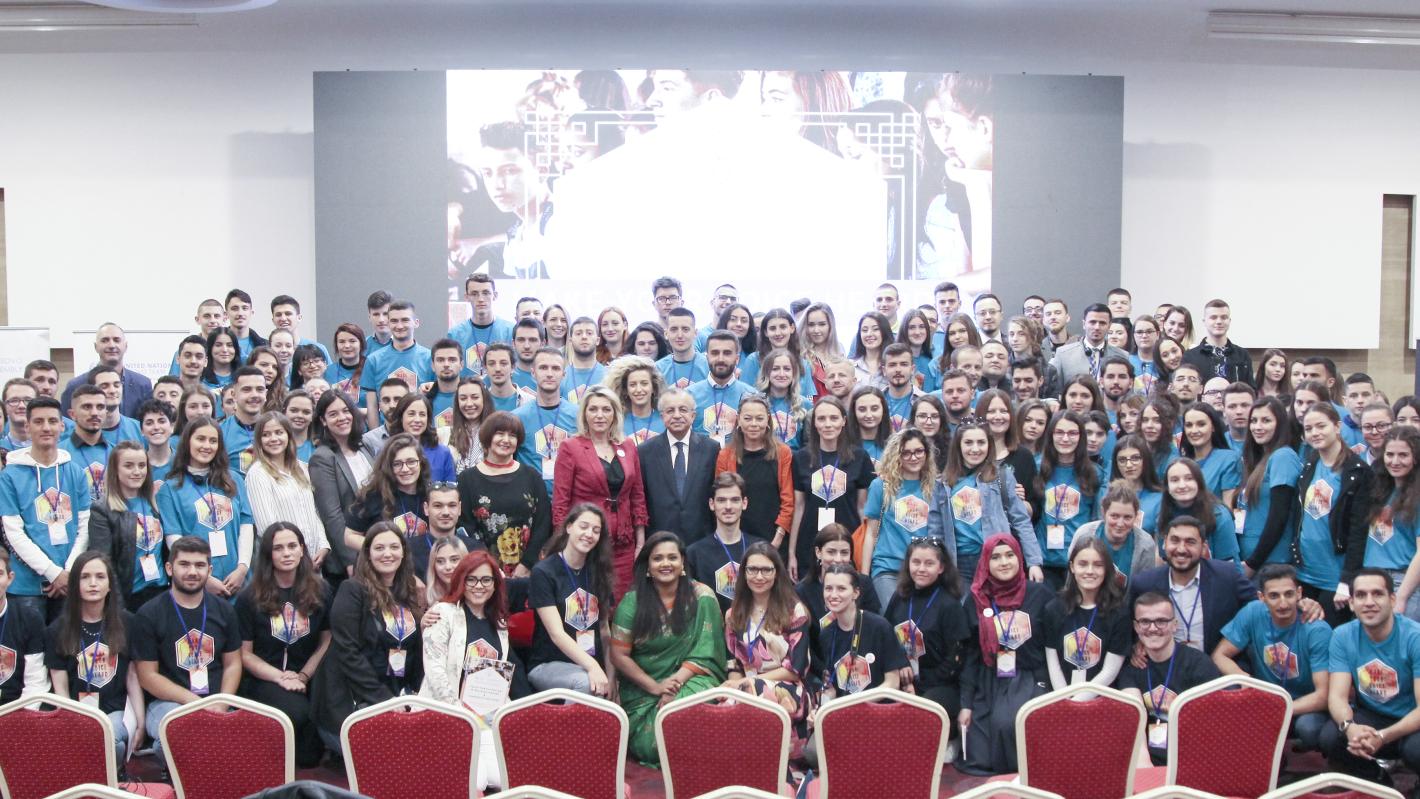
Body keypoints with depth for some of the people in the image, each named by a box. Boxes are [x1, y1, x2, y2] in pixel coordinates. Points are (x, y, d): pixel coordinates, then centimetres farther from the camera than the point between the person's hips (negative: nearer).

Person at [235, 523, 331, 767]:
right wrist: (282, 678, -12)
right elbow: (245, 654, 0)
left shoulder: (319, 590, 6)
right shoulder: (250, 598, 0)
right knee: (297, 712, -35)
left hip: (308, 679, 2)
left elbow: (326, 641, 7)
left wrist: (303, 676, -8)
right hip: (263, 680, -2)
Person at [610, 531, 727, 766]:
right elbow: (619, 655, -2)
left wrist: (676, 682, -19)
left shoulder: (702, 597, -1)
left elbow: (704, 651, -5)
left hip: (690, 679, 0)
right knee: (652, 739, -26)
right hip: (643, 687, 0)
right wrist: (655, 687, -12)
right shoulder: (632, 602, 0)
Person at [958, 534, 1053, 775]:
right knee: (976, 762, -9)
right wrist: (965, 703, 0)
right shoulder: (975, 600, 3)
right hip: (988, 684, 2)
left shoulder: (1039, 594, -3)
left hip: (1028, 679, -2)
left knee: (1007, 723, -33)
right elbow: (969, 656, 5)